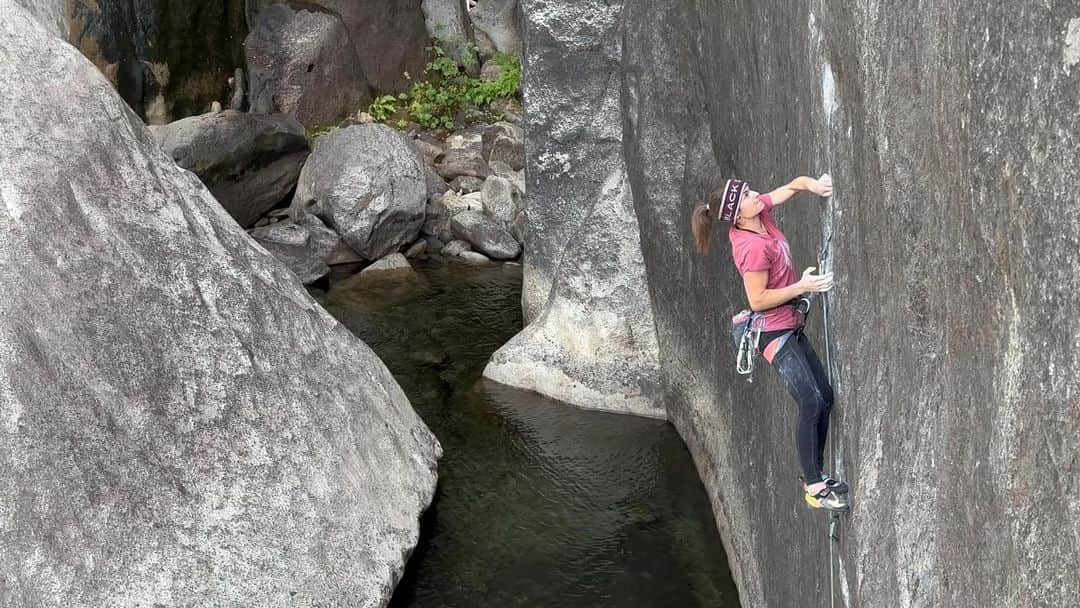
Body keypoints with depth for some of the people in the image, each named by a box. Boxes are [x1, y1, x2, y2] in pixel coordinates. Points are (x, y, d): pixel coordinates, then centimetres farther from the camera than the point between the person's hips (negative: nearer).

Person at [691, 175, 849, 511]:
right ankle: (814, 489, -11)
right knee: (811, 402, -15)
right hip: (774, 332, -9)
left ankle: (816, 476, 18)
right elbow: (758, 300, -22)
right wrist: (802, 286, -19)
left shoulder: (759, 214, -1)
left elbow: (793, 185, 10)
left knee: (824, 397, 10)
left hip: (790, 328, 9)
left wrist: (813, 184, -12)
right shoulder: (753, 247, -24)